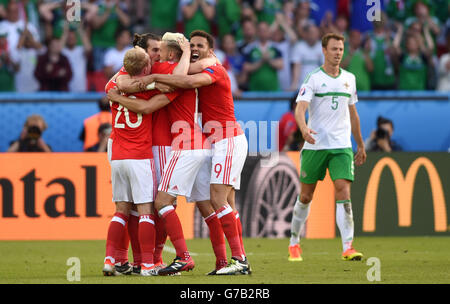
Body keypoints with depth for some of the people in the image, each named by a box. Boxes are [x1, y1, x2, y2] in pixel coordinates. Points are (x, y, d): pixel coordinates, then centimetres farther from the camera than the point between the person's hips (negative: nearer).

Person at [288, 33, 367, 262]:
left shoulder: (349, 79, 12)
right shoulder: (313, 78, -3)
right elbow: (300, 107, -16)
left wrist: (360, 145, 24)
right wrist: (303, 127, -36)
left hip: (341, 146, 2)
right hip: (315, 146, -2)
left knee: (343, 192, -13)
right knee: (305, 196, 6)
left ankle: (348, 247, -18)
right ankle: (294, 243, 23)